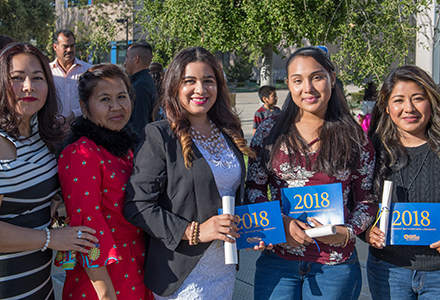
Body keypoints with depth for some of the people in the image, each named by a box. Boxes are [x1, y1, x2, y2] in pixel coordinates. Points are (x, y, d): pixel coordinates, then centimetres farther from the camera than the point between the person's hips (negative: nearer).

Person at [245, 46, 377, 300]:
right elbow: (254, 187, 5)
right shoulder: (270, 131, 2)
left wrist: (347, 233, -10)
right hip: (277, 260, 1)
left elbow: (367, 199, 6)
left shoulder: (355, 138, 1)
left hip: (336, 265, 0)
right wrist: (279, 221, -11)